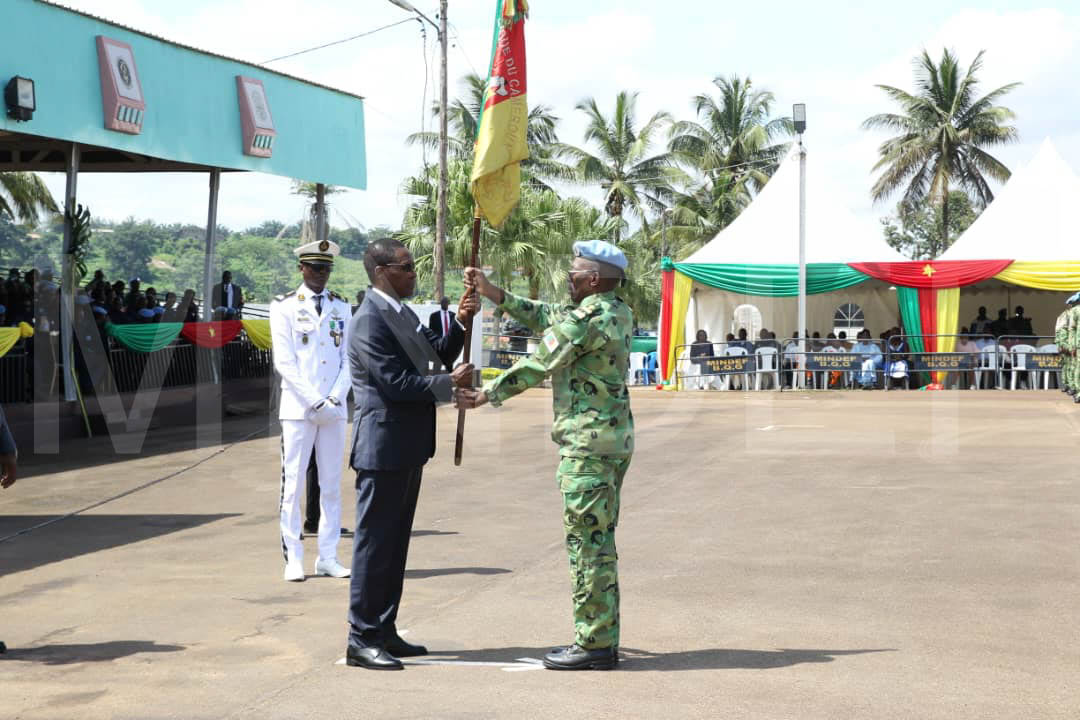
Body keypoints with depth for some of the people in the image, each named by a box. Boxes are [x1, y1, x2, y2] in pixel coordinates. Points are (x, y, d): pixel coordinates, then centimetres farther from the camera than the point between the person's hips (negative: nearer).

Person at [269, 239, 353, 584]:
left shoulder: (342, 308, 11)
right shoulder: (285, 307, 0)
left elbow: (348, 358, 8)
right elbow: (284, 362, -6)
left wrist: (335, 398, -7)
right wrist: (315, 401, -13)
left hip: (335, 409, 4)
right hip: (298, 408, -4)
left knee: (332, 485, 6)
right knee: (292, 484, -2)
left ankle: (328, 557, 12)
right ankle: (293, 559, 3)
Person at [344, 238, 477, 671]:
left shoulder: (403, 314, 15)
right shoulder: (369, 321, -16)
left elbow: (439, 354, 16)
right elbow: (395, 383, -22)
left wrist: (461, 323, 1)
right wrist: (449, 384, -17)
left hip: (408, 447, 10)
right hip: (383, 448, -10)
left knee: (395, 543, 14)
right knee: (374, 543, -4)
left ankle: (383, 632, 22)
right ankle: (361, 640, 2)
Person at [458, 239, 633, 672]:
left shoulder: (589, 317, -16)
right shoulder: (616, 312, 14)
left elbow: (538, 364, -12)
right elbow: (546, 318, 20)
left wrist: (486, 396, -1)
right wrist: (491, 293, 17)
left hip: (588, 445, -10)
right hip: (612, 441, 10)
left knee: (587, 542, -5)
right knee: (598, 541, 14)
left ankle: (593, 645, -2)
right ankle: (602, 639, 19)